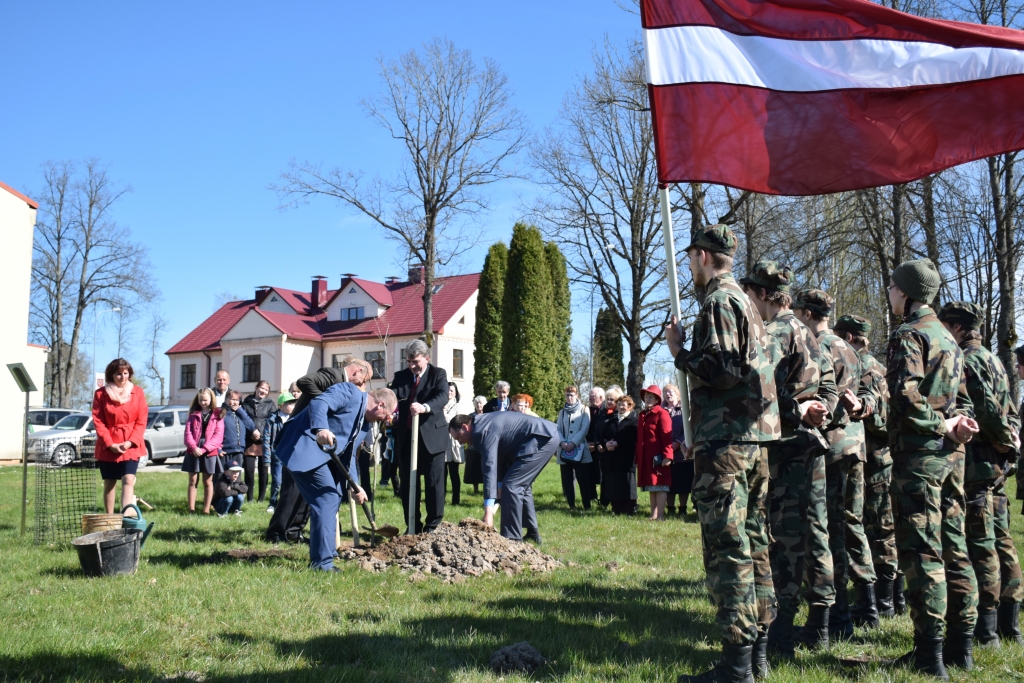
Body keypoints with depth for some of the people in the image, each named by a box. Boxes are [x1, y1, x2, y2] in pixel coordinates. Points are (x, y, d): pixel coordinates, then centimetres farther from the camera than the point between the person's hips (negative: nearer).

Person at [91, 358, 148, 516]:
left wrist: (131, 442, -11)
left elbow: (141, 421, 0)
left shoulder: (138, 392, 2)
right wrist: (110, 444, -12)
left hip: (131, 446, 0)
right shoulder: (101, 394, 0)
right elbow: (98, 421, -3)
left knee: (128, 480, -13)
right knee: (109, 484, 8)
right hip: (108, 446, 1)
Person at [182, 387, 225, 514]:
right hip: (193, 451, 2)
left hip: (210, 452, -2)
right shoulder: (193, 414, 10)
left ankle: (206, 510, 9)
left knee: (208, 482, 5)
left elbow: (218, 435, -5)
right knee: (192, 481, 4)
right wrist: (194, 447, -15)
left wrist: (204, 448, -15)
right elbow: (188, 432, 1)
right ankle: (191, 509, 7)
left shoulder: (217, 415, 4)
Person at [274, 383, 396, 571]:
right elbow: (318, 403, -24)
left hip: (323, 455, 11)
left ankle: (323, 551, 29)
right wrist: (321, 429, -42)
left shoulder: (365, 425, 18)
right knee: (327, 497, -14)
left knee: (333, 496, 16)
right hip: (304, 448, -11)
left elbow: (348, 454, 17)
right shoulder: (350, 392, -8)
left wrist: (353, 486, 4)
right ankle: (322, 562, -11)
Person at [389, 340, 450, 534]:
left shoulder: (438, 374, -2)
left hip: (431, 436, -4)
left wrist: (425, 407, -40)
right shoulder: (400, 376, 10)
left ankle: (433, 527, 11)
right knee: (407, 484, 8)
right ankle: (413, 527, 19)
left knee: (434, 483, 1)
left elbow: (443, 396, -20)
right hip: (406, 437, 4)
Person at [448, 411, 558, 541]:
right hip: (548, 437, 11)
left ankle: (512, 539, -4)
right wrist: (501, 484, 12)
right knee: (521, 485, 20)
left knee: (511, 486, -10)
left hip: (543, 439, -11)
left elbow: (489, 467, -24)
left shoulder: (483, 430, -17)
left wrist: (488, 511, -26)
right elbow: (501, 456, 21)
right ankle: (533, 533, 27)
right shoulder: (483, 423, 14)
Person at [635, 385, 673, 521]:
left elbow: (667, 436, -14)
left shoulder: (662, 413, -8)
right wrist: (637, 457, 16)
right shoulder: (642, 415, 17)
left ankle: (660, 515, -3)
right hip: (645, 458, 8)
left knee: (660, 486, -4)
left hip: (658, 457, -8)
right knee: (651, 487, 12)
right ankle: (653, 515, 17)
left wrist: (667, 455, -21)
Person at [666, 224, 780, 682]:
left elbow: (718, 369, -20)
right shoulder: (746, 303, 21)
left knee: (727, 549, -8)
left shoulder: (718, 302, -9)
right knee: (753, 543, 12)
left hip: (725, 443, -10)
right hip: (755, 438, 10)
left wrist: (679, 351, -4)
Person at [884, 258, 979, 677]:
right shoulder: (948, 338, 18)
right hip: (952, 455, 9)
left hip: (918, 453, -9)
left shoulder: (908, 335, -10)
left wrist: (940, 425, -10)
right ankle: (960, 645, 18)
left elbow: (906, 398, -23)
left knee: (921, 552, -7)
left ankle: (929, 654, -4)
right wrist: (955, 425, 1)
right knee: (953, 548, 11)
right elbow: (962, 400, 20)